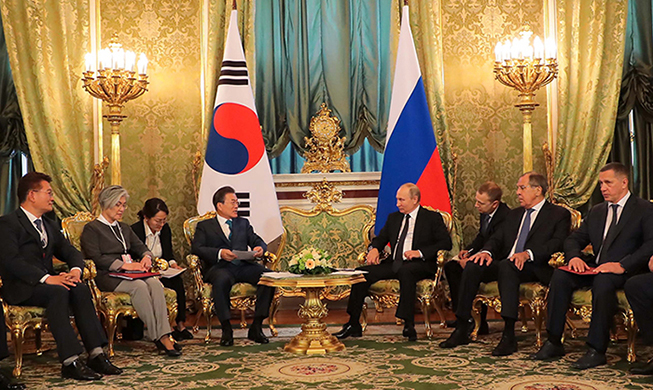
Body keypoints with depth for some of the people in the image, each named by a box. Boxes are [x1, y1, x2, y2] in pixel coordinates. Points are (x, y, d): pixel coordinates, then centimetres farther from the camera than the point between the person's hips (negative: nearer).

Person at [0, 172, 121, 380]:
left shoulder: (49, 225, 21)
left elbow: (71, 252, 17)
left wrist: (76, 270, -8)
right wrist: (46, 278, -27)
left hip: (48, 282, 7)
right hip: (21, 288, -6)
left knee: (81, 289, -23)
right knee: (58, 292, -34)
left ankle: (96, 355, -26)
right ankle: (70, 362, -36)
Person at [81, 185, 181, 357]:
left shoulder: (125, 228, 26)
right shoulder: (91, 228, 4)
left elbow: (140, 247, 20)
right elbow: (95, 258, -9)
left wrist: (146, 256, -5)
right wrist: (124, 265, -16)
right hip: (107, 276, -6)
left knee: (155, 283, -27)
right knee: (139, 286, -34)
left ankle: (164, 334, -34)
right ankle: (157, 337, -30)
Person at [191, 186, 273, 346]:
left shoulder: (243, 223, 29)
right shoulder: (204, 226, 17)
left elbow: (258, 241, 18)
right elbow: (196, 248, 1)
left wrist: (260, 248, -9)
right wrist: (220, 253, -17)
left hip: (244, 266, 3)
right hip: (219, 267, -3)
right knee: (221, 280, -39)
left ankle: (256, 327, -18)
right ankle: (226, 329, -26)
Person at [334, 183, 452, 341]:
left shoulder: (433, 218, 4)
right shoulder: (393, 218, 21)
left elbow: (446, 243, -6)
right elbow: (381, 238, 26)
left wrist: (420, 252, -19)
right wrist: (374, 249, 0)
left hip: (419, 265, -5)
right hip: (393, 263, 5)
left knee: (405, 271, -40)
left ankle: (409, 325, -35)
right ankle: (353, 325, -12)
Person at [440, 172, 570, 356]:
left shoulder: (559, 214, 6)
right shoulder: (514, 214, 26)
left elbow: (557, 243, -10)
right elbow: (497, 239, 18)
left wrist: (528, 254, -27)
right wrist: (487, 251, -7)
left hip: (535, 269, -6)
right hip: (504, 265, 6)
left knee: (507, 265, -38)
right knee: (473, 265, -22)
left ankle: (509, 335, -39)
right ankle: (461, 330, -19)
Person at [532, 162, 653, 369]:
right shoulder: (596, 211, 20)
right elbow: (574, 239, 19)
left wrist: (623, 265, -26)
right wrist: (575, 256, -6)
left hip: (626, 271, -6)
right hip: (595, 267, 6)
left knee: (603, 281, -38)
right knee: (560, 276, -20)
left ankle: (597, 350, -31)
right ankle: (554, 342, -17)